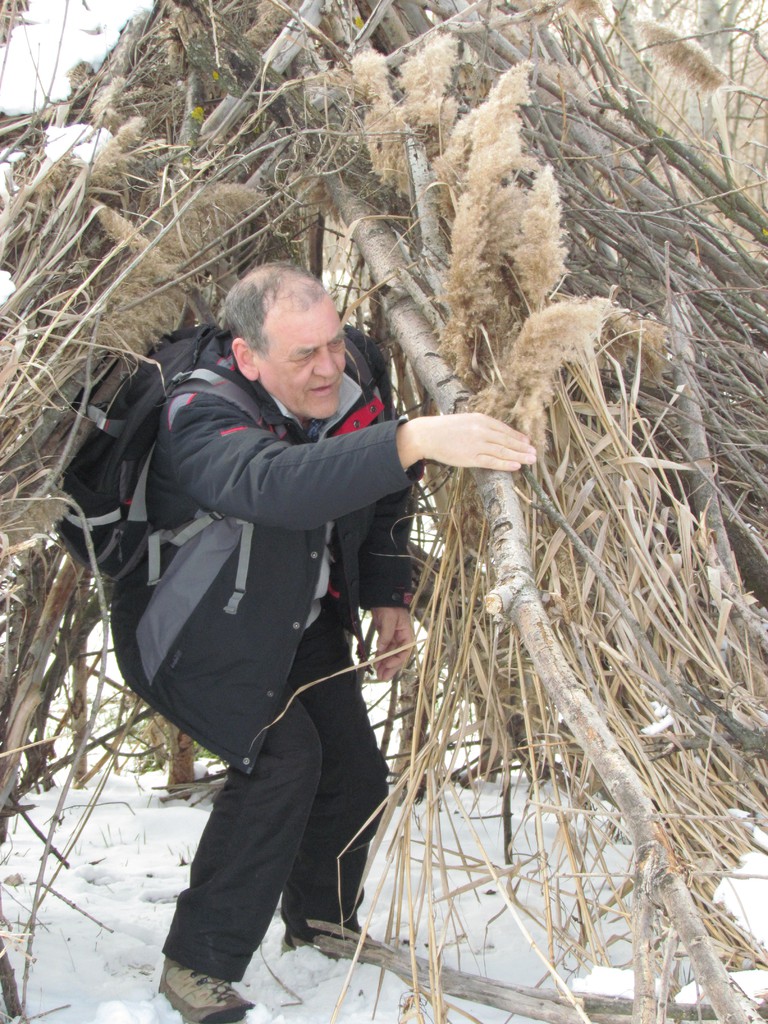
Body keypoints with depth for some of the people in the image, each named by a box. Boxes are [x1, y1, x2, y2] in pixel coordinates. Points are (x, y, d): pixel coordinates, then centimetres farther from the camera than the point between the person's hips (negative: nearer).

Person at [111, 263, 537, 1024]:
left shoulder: (355, 382, -14)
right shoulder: (201, 417, -35)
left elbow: (381, 500, 6)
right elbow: (272, 483, -59)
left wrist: (388, 596, -2)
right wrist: (414, 440, -68)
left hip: (301, 622, 7)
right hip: (197, 630, -6)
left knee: (355, 773, 5)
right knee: (282, 754, -24)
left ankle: (321, 928, 34)